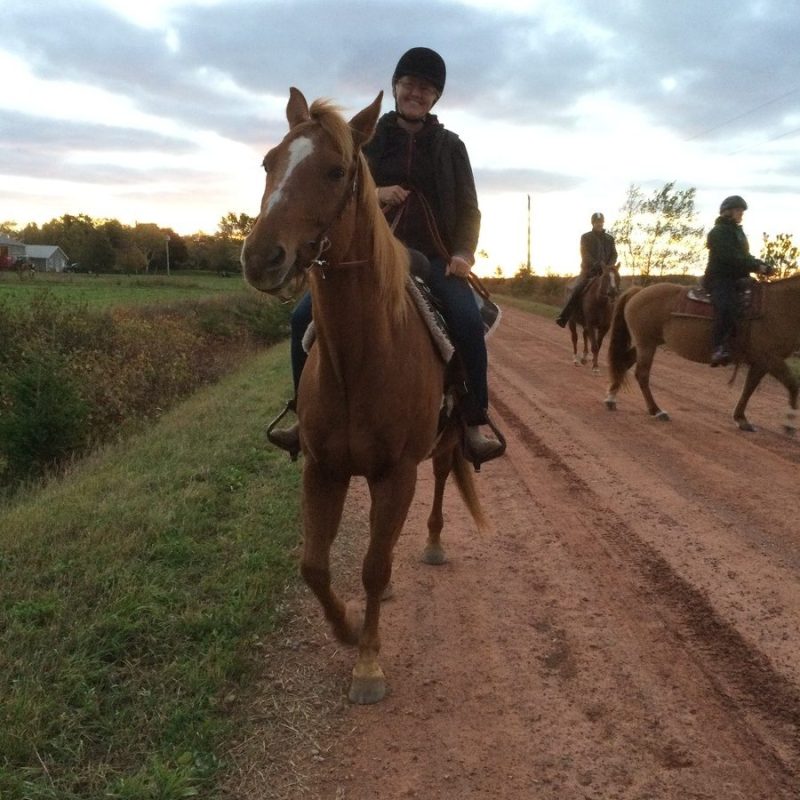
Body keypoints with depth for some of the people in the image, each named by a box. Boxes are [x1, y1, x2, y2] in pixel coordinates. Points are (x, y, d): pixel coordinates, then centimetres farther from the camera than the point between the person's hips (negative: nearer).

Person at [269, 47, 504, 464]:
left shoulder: (450, 145, 9)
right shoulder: (368, 139, 10)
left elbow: (469, 209, 6)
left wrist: (463, 253, -14)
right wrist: (373, 195, -11)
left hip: (432, 255, -1)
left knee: (468, 321, -31)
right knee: (305, 315, -16)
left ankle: (475, 424, -17)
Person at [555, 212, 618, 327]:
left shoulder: (610, 238, 12)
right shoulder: (586, 237, 2)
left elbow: (614, 255, 6)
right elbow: (585, 254, -9)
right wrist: (597, 264, -23)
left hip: (605, 271, 4)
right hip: (588, 270, -4)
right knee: (576, 289, -24)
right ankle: (563, 318, -25)